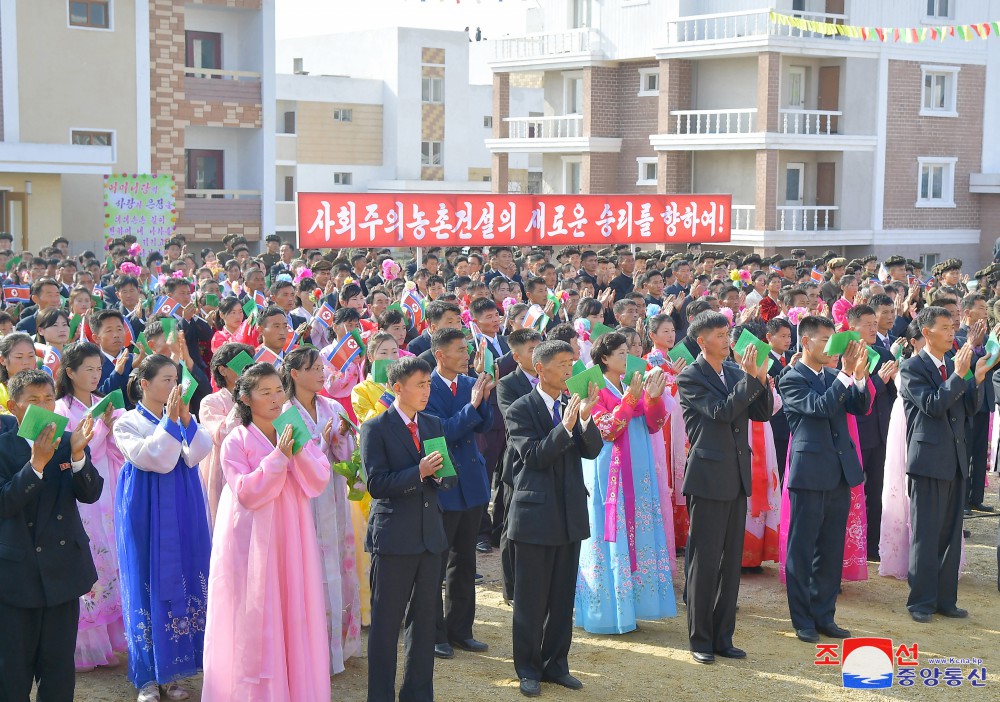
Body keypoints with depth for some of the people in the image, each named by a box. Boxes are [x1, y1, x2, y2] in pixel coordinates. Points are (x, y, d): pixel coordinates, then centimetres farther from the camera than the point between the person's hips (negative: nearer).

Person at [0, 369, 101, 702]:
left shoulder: (69, 444, 2)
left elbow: (90, 494, -8)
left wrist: (77, 454, -25)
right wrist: (36, 463, -28)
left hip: (62, 570, 3)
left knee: (59, 664, 11)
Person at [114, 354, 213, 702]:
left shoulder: (183, 420, 8)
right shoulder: (127, 423, -3)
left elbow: (195, 455, -10)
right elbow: (155, 460, -19)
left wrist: (186, 419, -20)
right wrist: (170, 421, -22)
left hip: (182, 512, 4)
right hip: (146, 514, -4)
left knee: (183, 583, 5)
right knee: (149, 585, 1)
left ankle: (172, 670, 16)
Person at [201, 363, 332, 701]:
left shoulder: (296, 434, 7)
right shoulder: (236, 442, -6)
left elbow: (319, 481, -2)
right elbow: (246, 493, -15)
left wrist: (300, 451, -18)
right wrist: (278, 457, -21)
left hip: (290, 537, 4)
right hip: (252, 540, -4)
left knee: (293, 615, 6)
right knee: (254, 620, 0)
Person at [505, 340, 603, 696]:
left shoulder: (573, 406, 7)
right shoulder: (521, 410, -8)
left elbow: (592, 451, -1)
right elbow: (534, 456, -17)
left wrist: (585, 417, -18)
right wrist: (565, 426, -26)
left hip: (570, 515, 5)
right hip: (535, 515, -5)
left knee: (563, 597, 12)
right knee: (531, 599, 3)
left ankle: (555, 664, 24)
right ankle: (528, 669, 15)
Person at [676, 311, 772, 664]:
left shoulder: (736, 371, 10)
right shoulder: (690, 377, -8)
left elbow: (763, 413, 6)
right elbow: (721, 412, -19)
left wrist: (761, 381, -9)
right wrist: (750, 379, -21)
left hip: (737, 477, 6)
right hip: (708, 477, -6)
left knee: (731, 562, 11)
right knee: (704, 562, 0)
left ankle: (723, 637, 20)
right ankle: (700, 639, 10)